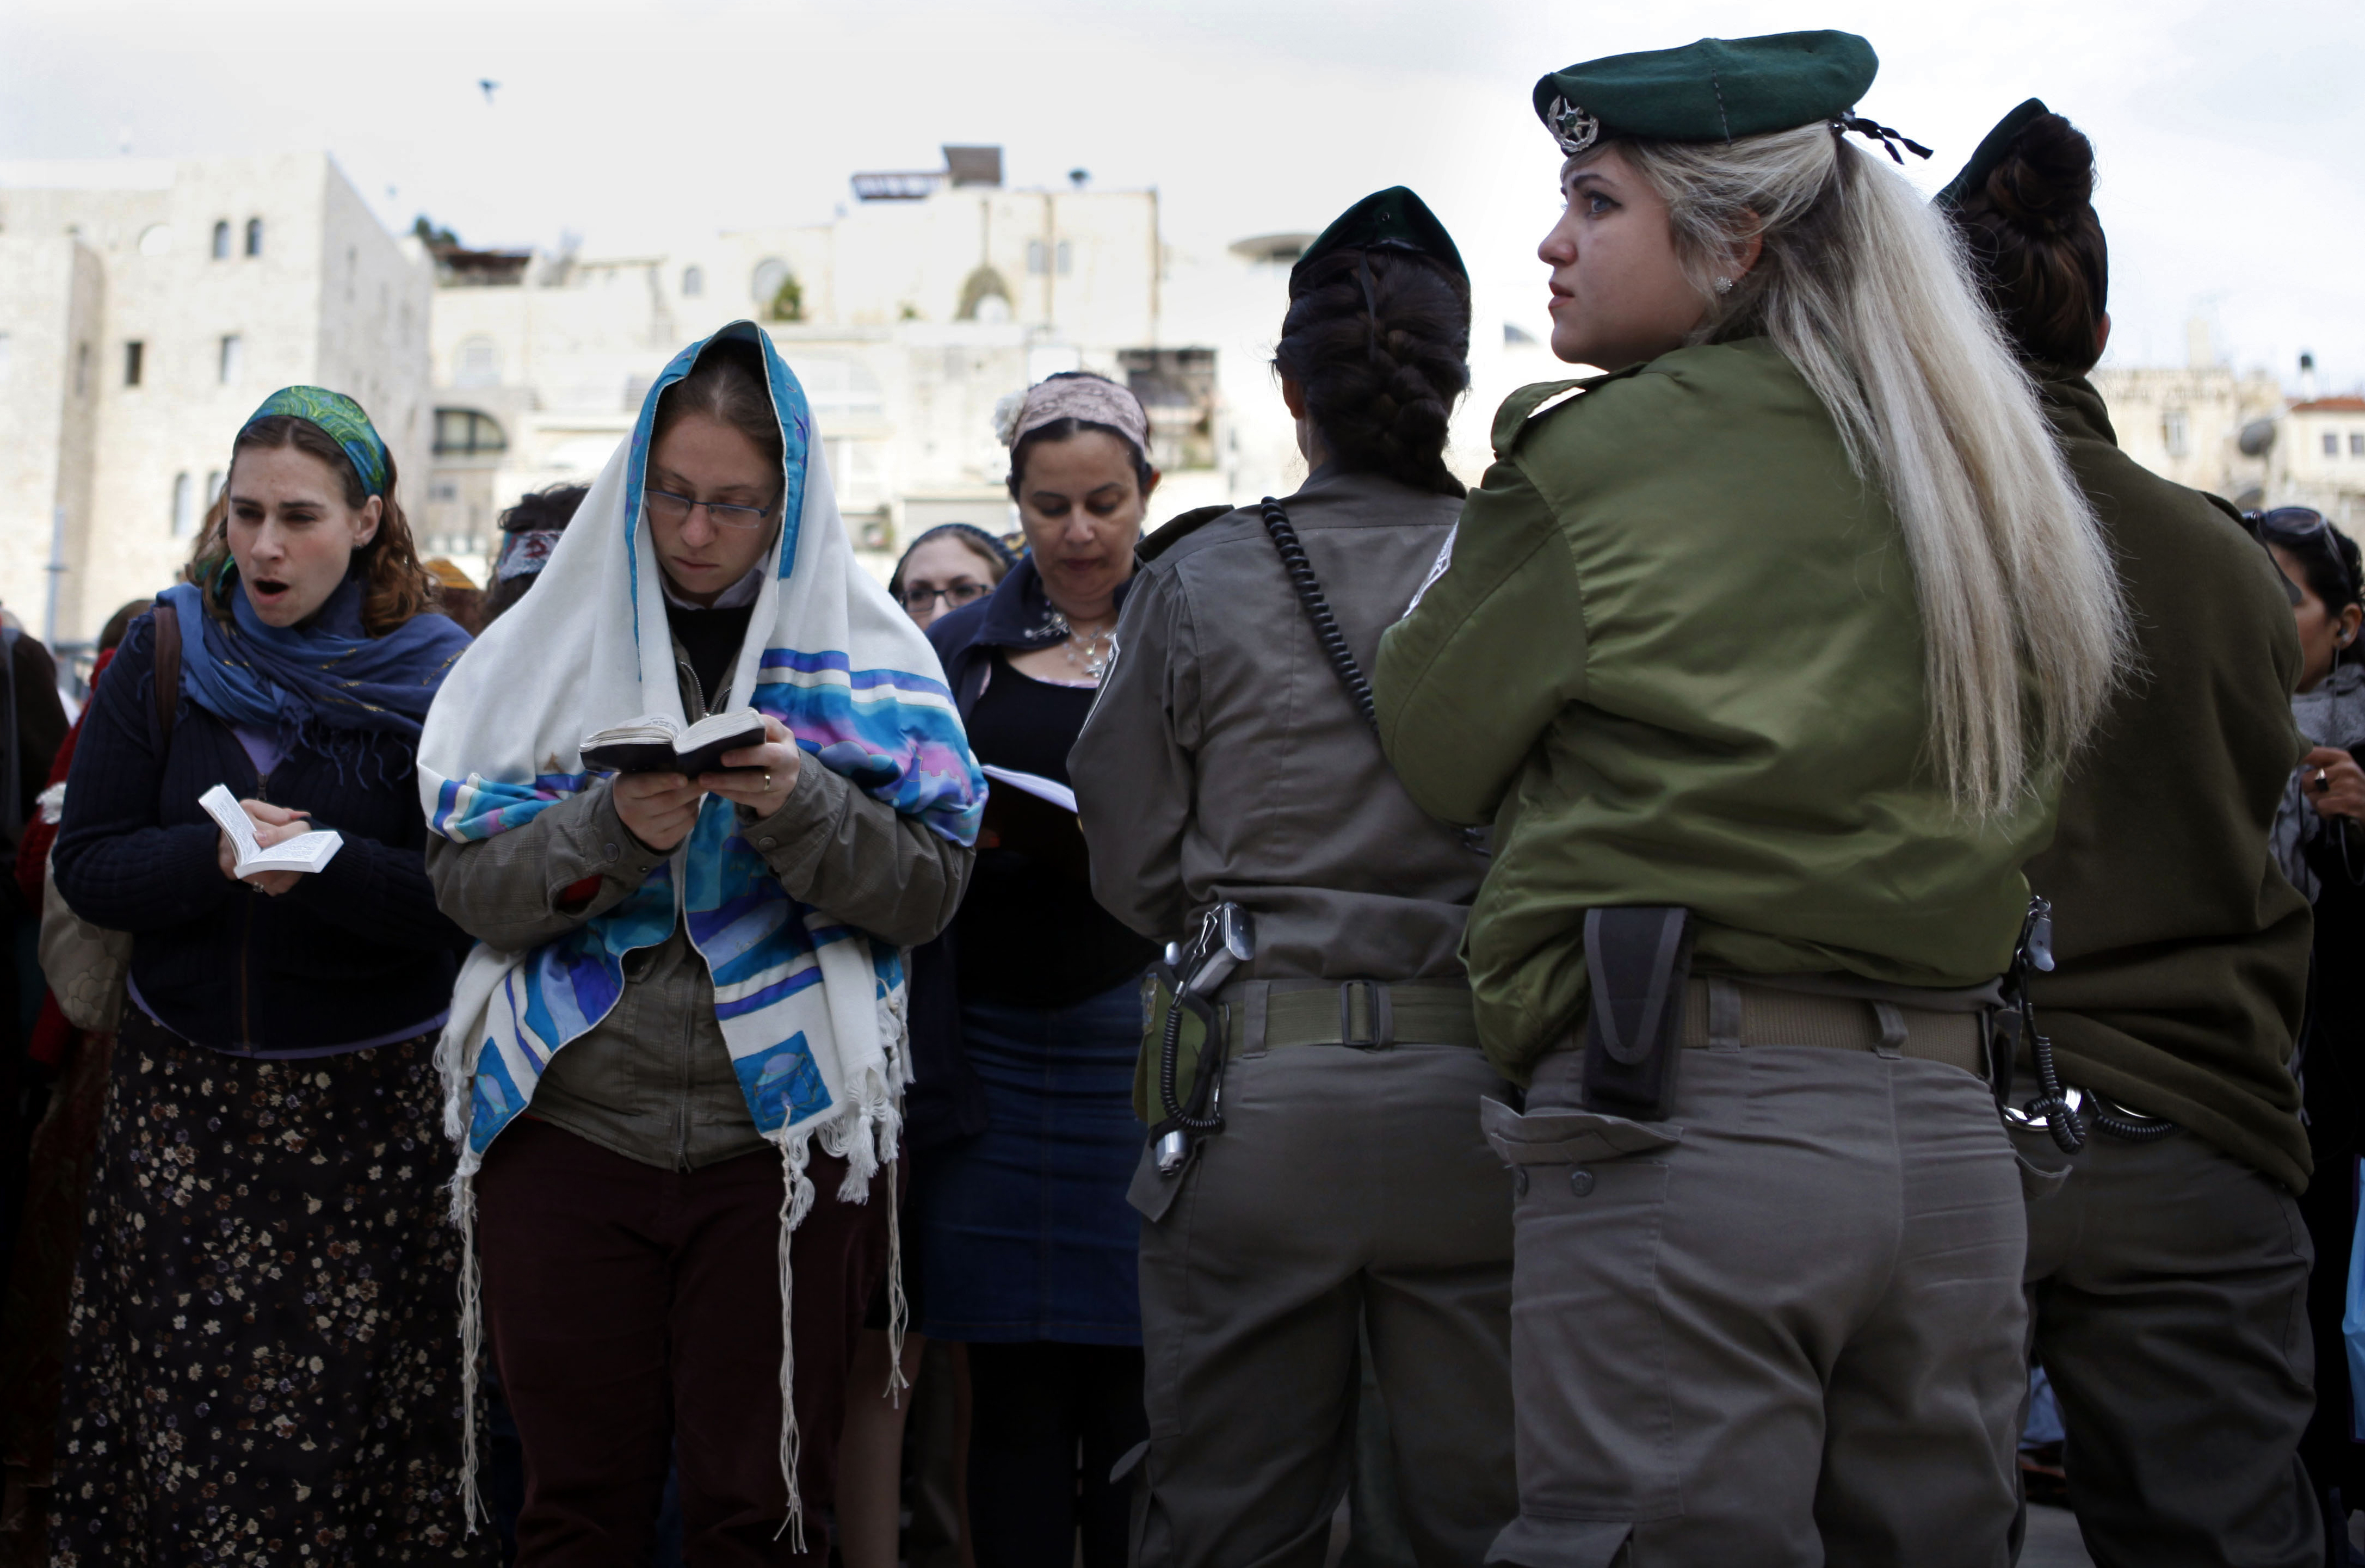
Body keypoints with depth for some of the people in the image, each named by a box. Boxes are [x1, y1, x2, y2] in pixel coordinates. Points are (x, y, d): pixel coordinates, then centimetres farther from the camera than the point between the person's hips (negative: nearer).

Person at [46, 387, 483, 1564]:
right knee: (186, 1399, 2)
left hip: (374, 1102, -2)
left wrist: (323, 866, -23)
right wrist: (214, 857, -18)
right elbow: (88, 864, 0)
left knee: (364, 1398, 0)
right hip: (184, 1098, 2)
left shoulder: (436, 676, -2)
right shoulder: (166, 651, 5)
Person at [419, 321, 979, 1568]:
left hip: (785, 1136, -1)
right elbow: (469, 883, 0)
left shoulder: (866, 657, 4)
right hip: (570, 1127, 1)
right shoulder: (552, 643, 7)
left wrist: (801, 805, -18)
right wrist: (613, 827, -18)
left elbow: (927, 891, -1)